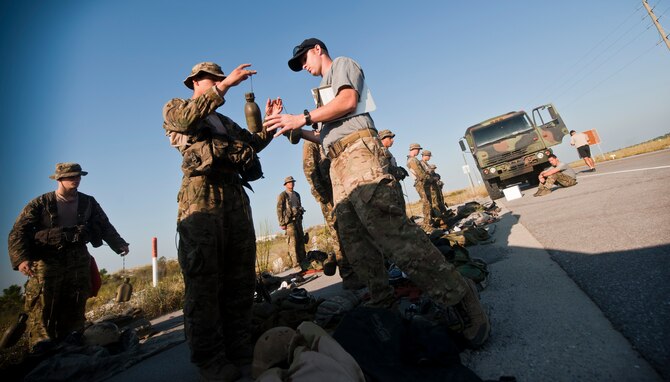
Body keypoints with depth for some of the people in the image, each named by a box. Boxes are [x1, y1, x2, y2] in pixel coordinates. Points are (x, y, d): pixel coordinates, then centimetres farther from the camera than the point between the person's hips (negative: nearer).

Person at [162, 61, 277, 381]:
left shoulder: (226, 122, 34)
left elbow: (255, 144, 28)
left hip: (236, 195, 7)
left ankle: (239, 348, 13)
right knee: (203, 279, -6)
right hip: (201, 194, -6)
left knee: (240, 277, 4)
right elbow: (188, 118, -8)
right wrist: (224, 84, -10)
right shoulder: (174, 108, 16)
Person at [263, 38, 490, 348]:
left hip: (358, 151, -9)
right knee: (357, 245, 2)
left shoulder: (342, 63, 16)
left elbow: (348, 101, -7)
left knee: (389, 230, -23)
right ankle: (384, 306, 10)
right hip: (339, 164, 9)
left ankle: (460, 298, -16)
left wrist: (302, 118, -6)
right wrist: (298, 132, 22)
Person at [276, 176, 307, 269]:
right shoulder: (282, 195, -3)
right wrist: (282, 223, -13)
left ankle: (302, 263, 17)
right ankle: (295, 264, -9)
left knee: (301, 241, 8)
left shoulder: (297, 195, 17)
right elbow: (279, 210, -8)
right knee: (293, 243, -11)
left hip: (298, 220, 7)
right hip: (289, 221, -7)